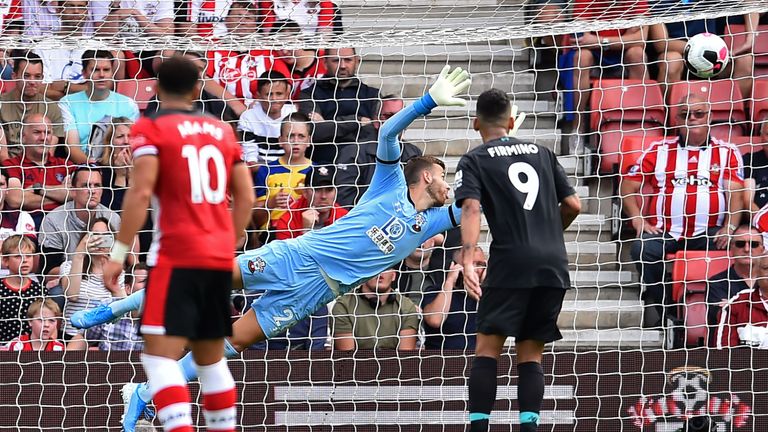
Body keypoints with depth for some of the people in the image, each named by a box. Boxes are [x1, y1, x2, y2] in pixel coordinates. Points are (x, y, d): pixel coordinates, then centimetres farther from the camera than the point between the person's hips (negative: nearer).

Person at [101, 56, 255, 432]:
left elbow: (141, 192, -14)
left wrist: (119, 253, -11)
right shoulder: (222, 130, 14)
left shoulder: (150, 128, -3)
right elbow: (245, 197, 12)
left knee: (159, 356, -10)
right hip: (219, 257, 6)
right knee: (211, 358, 16)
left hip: (176, 256, -6)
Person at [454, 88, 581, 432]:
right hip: (554, 266, 4)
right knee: (530, 354, 9)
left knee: (487, 348, 0)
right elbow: (573, 206, 16)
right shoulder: (541, 154, 18)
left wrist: (467, 261, -24)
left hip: (511, 263, -4)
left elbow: (471, 209, -11)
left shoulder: (474, 161, 6)